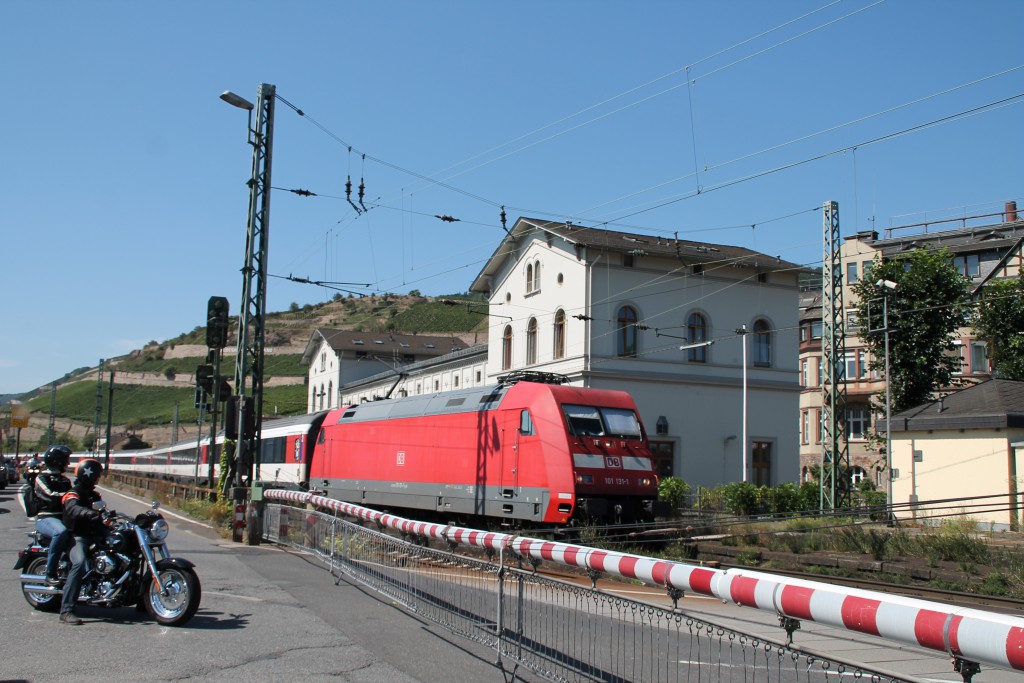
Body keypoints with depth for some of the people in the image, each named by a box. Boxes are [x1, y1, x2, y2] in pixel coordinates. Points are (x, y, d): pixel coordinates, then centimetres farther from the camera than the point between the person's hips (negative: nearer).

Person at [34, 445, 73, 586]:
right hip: (46, 518, -7)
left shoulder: (65, 480, 22)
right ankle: (50, 574, -31)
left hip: (64, 516, 7)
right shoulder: (42, 478, -2)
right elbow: (50, 495, -20)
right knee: (61, 532, -38)